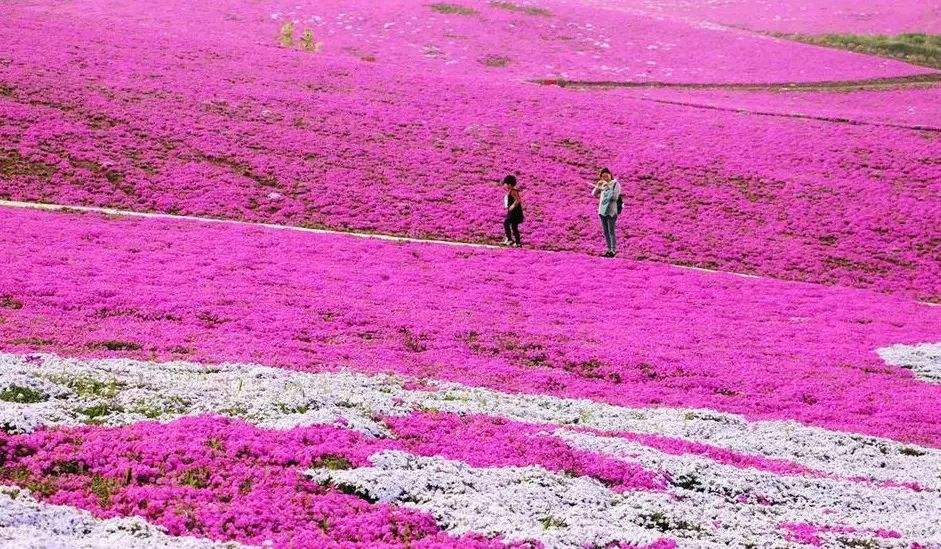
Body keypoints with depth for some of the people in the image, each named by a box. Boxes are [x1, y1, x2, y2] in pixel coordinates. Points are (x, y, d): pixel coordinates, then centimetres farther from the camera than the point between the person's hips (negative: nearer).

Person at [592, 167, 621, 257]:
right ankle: (609, 249, 17)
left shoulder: (615, 184, -6)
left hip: (611, 211, -6)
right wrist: (598, 186, -10)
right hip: (602, 211, 6)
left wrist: (608, 187, -21)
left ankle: (613, 250, -3)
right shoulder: (602, 184, 10)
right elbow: (594, 194, 6)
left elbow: (615, 197, -17)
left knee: (611, 231, -8)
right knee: (605, 232, 10)